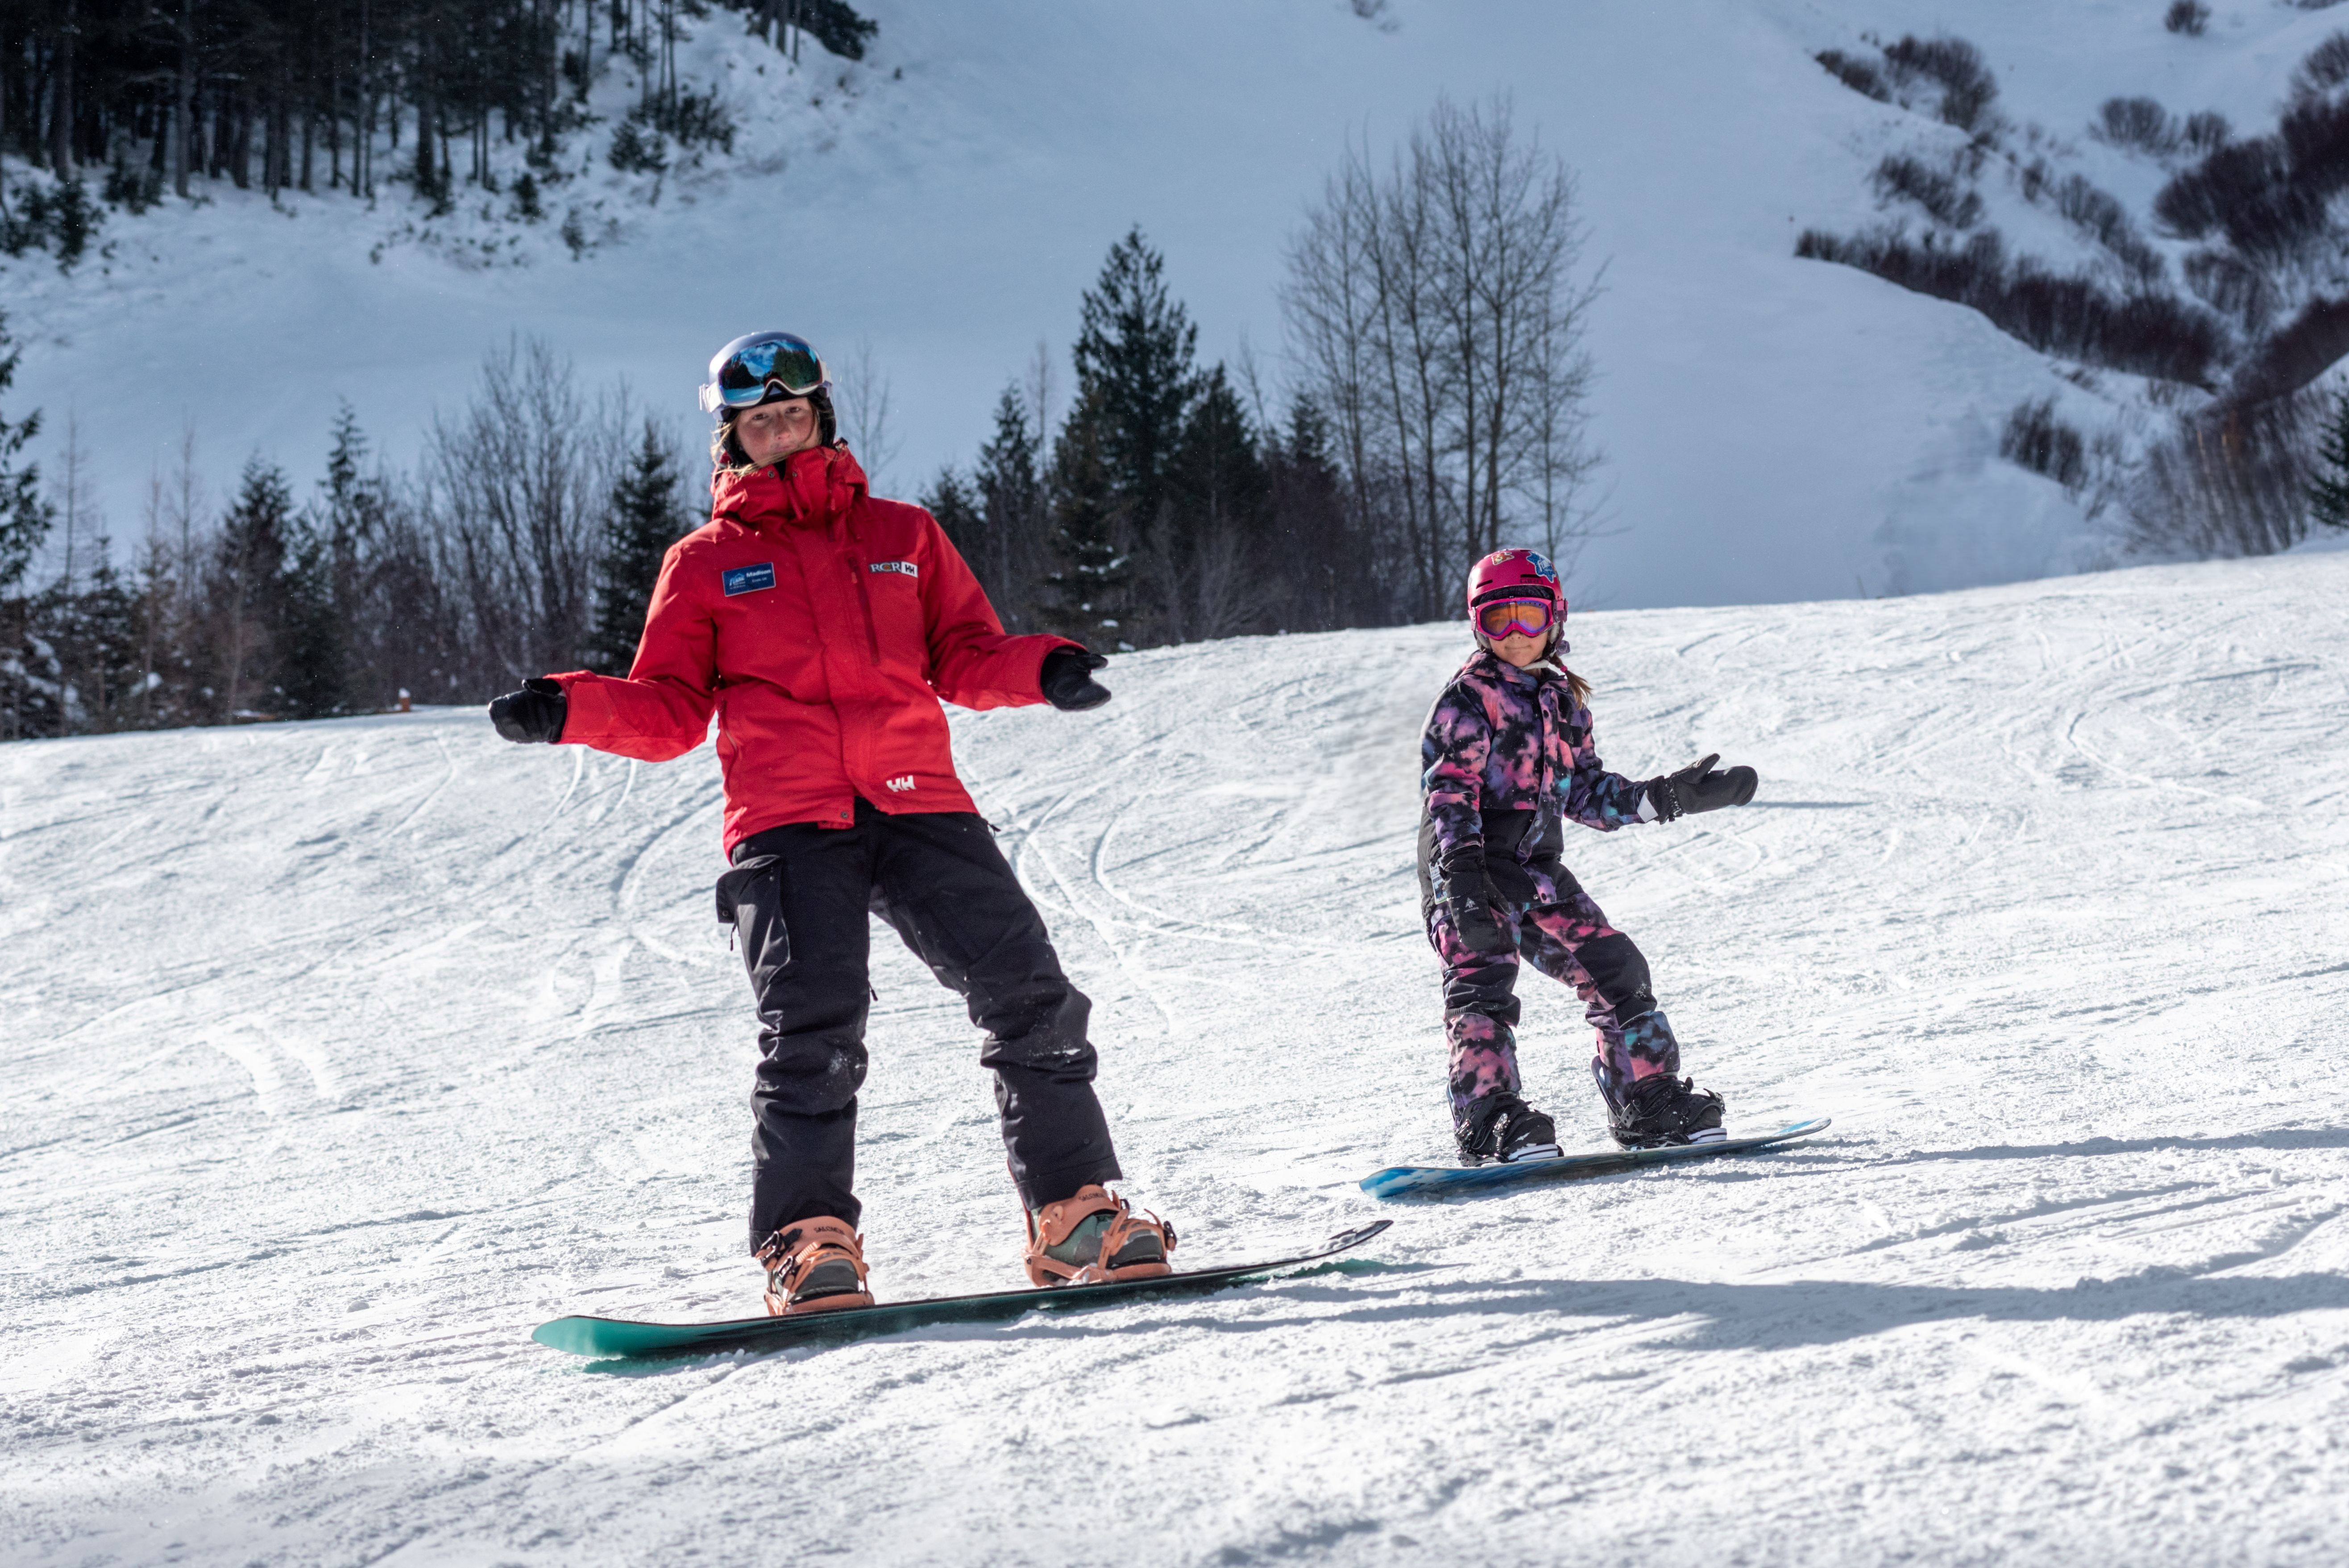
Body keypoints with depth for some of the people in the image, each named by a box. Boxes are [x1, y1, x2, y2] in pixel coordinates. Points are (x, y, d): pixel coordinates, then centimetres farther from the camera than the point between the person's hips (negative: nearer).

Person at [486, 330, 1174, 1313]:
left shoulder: (904, 534, 20)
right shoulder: (705, 563, 15)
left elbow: (964, 659, 15)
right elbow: (669, 713, 11)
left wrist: (1043, 671, -5)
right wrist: (569, 711, -7)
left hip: (921, 807, 2)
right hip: (788, 825, -2)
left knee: (1032, 999, -3)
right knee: (812, 1035, -18)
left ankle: (1075, 1215, 9)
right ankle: (807, 1246, -10)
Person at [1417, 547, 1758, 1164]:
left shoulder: (1563, 698, 15)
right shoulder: (1468, 699, -7)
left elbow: (1586, 792, 20)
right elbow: (1448, 794, -16)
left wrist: (1672, 798, 13)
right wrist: (1462, 880, -29)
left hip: (1535, 870, 7)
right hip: (1467, 873, -7)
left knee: (1615, 970, 6)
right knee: (1483, 986, -21)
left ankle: (1649, 1101, 17)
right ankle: (1491, 1120, -28)